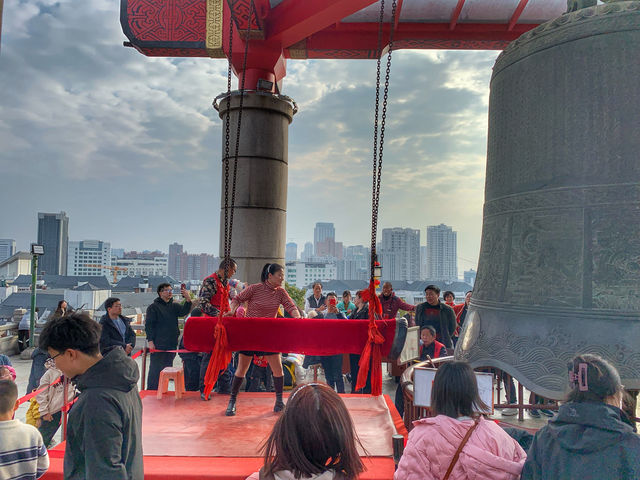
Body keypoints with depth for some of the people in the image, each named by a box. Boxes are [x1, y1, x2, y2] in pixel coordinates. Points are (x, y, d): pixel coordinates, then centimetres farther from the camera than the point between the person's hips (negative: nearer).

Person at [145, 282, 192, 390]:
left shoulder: (174, 306, 15)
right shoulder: (153, 307, -1)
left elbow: (183, 311, -4)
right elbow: (149, 325, -5)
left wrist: (188, 299, -22)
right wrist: (150, 341, -14)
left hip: (172, 344, 6)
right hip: (158, 344, -6)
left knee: (168, 368, 11)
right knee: (156, 369, -5)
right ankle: (152, 390, 3)